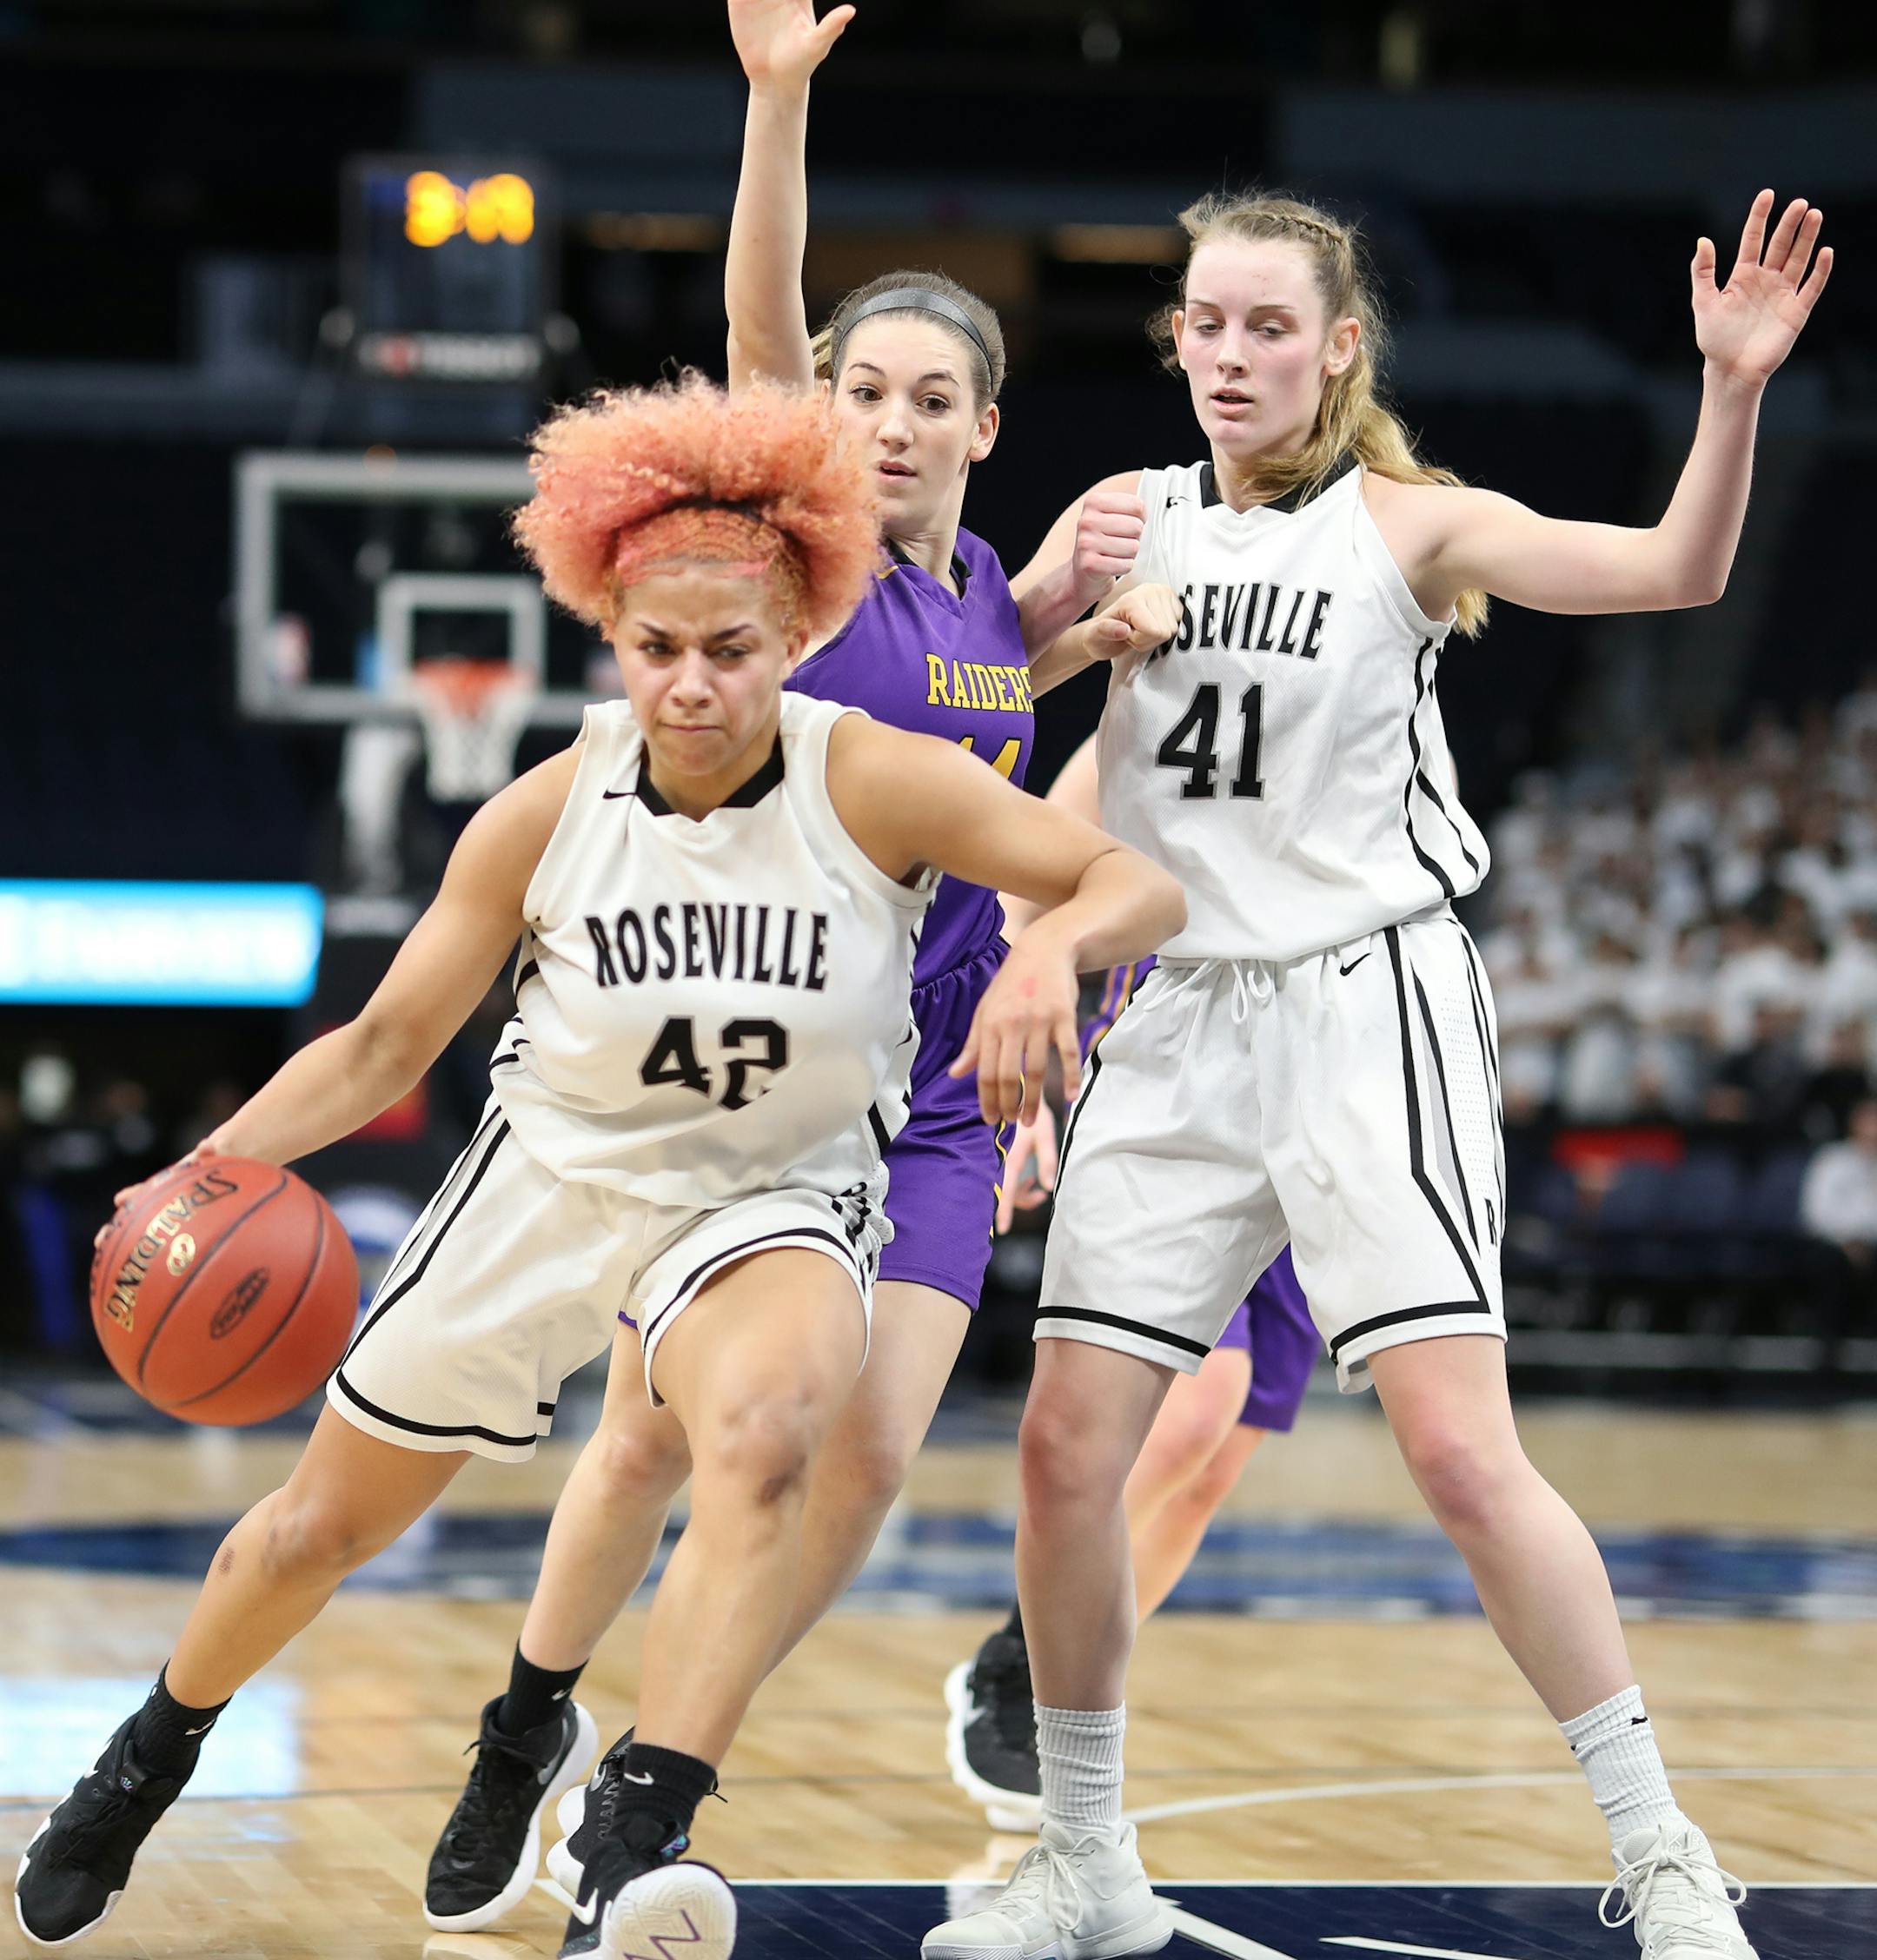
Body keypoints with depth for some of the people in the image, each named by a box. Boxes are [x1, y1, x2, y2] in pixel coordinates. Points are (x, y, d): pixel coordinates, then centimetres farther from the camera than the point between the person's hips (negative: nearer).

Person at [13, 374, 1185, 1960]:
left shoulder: (876, 787, -20)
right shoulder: (547, 815, -15)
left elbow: (1139, 884, -24)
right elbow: (387, 1044, -5)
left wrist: (1053, 944, -47)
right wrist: (222, 1159, -21)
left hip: (777, 1202, -2)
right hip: (554, 1182, 2)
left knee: (762, 1432, -38)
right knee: (327, 1524, 14)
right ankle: (149, 1761, 45)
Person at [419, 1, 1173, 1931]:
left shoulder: (996, 594, 6)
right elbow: (756, 332, -22)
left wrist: (1072, 584, 4)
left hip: (926, 1096, 4)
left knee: (865, 1454, -7)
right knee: (658, 1432, -2)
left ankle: (648, 1776, 11)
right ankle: (519, 1748, 23)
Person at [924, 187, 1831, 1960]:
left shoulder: (1406, 525, -3)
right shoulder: (1129, 517, 10)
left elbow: (1671, 571, -15)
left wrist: (1732, 392, -29)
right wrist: (1061, 590, -12)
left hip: (1366, 1005, -4)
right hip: (1182, 1025, 4)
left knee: (1461, 1455, -14)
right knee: (1066, 1449, -1)